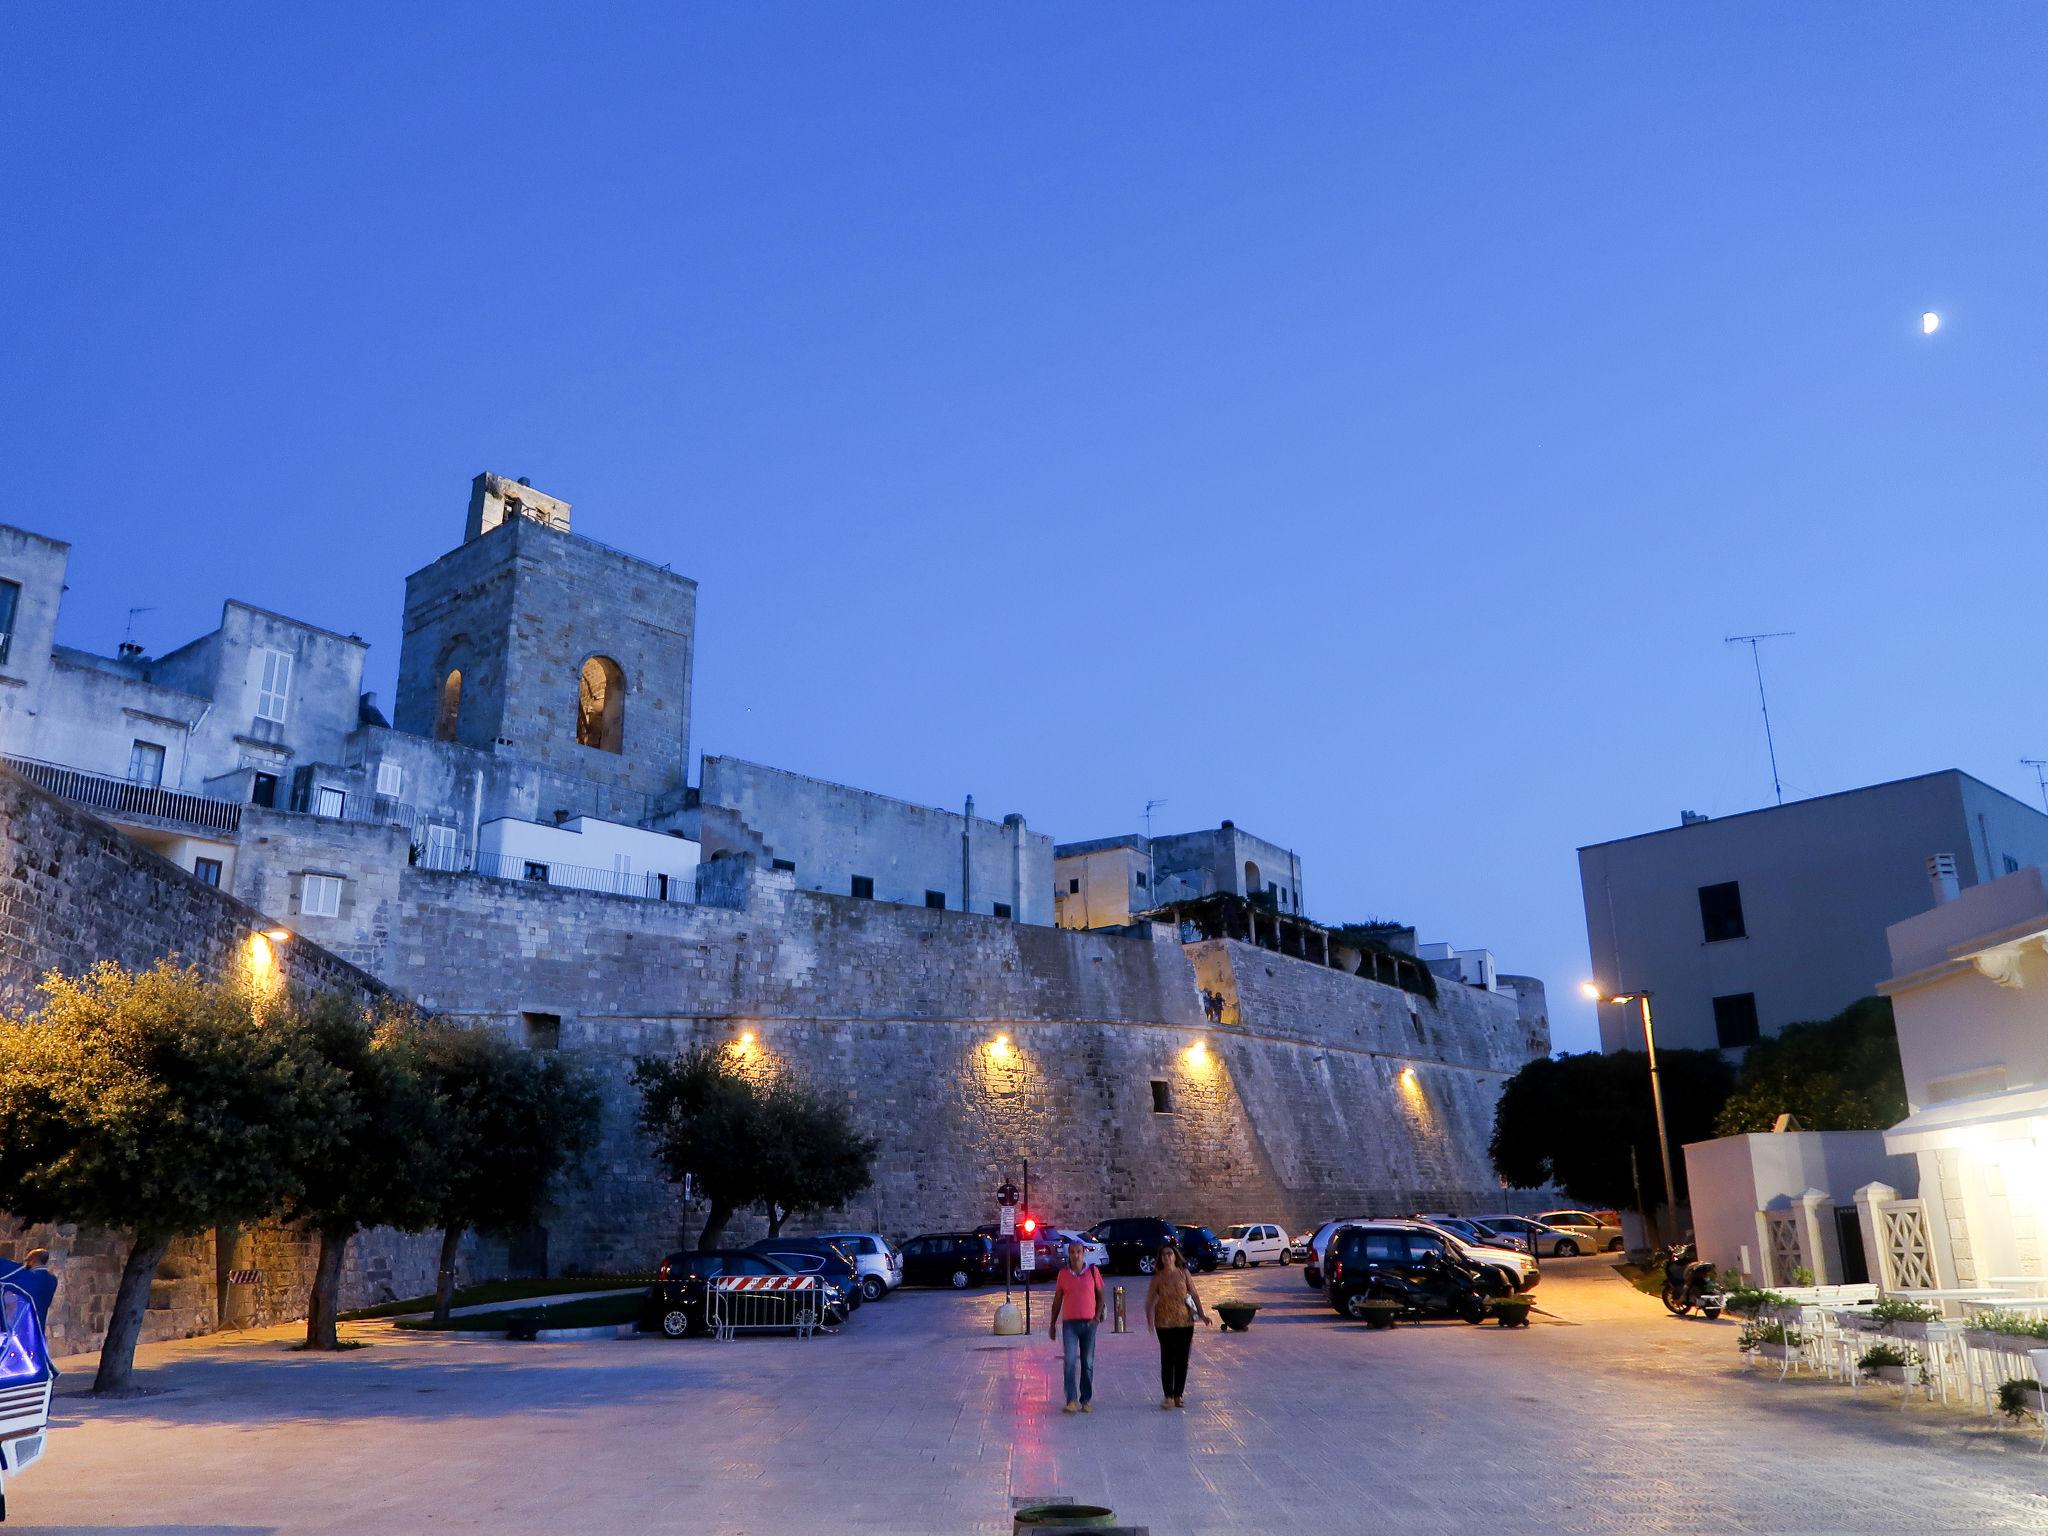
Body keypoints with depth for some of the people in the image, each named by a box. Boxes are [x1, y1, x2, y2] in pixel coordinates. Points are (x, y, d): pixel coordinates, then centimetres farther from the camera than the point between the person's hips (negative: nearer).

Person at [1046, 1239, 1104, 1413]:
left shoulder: (1093, 1271, 2)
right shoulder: (1063, 1274, 3)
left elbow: (1100, 1295, 8)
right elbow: (1057, 1300, 9)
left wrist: (1097, 1316, -4)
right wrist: (1052, 1324, 9)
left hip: (1089, 1323, 0)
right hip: (1070, 1323, 0)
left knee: (1088, 1363, 6)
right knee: (1070, 1362, -11)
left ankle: (1086, 1400, 15)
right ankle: (1071, 1401, -11)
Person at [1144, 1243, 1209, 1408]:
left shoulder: (1183, 1273, 1)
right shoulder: (1157, 1277, -3)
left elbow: (1194, 1294, 3)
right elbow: (1149, 1300, -4)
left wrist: (1201, 1313, -7)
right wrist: (1149, 1319, -20)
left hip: (1185, 1321, 2)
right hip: (1165, 1323, -2)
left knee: (1182, 1359, 7)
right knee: (1167, 1359, -3)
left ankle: (1178, 1396, 18)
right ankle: (1168, 1396, 6)